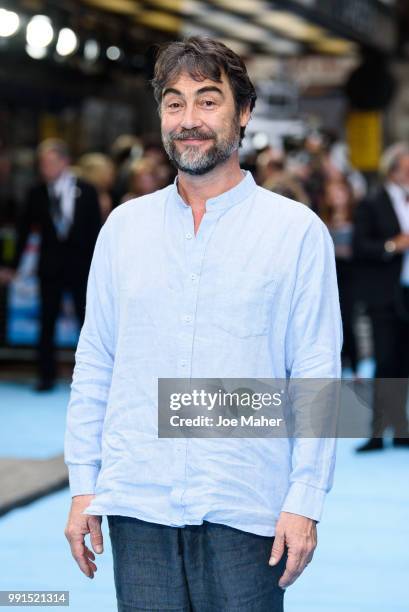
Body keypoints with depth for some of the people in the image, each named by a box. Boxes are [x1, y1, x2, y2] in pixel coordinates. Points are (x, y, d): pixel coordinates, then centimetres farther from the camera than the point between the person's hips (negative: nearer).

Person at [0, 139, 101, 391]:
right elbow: (24, 230, 4)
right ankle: (47, 376, 7)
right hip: (50, 267, 1)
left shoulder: (86, 192, -2)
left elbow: (95, 230, 1)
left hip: (80, 266, -1)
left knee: (87, 320, 3)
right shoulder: (37, 194, 0)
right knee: (47, 323, 1)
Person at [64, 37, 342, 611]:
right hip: (138, 506, 3)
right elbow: (94, 365, 12)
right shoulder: (124, 226, 10)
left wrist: (305, 500, -9)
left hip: (244, 512, -2)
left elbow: (317, 373, -2)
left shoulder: (297, 230, 0)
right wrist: (83, 485, 6)